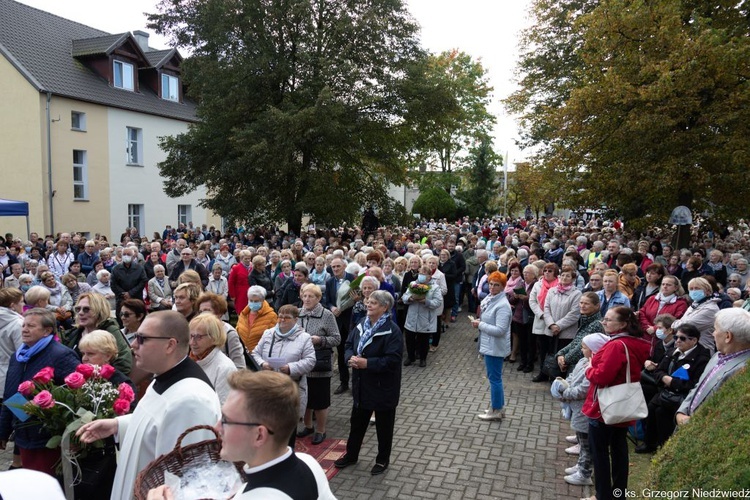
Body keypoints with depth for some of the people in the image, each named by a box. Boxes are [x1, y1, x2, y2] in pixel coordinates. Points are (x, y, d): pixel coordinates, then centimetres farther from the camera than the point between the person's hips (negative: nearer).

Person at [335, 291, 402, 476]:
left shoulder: (392, 331, -21)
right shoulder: (361, 325, 3)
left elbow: (392, 360, -26)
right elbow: (349, 344, 10)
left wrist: (367, 363, -28)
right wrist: (350, 358, -12)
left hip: (383, 387, -6)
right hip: (361, 385, 7)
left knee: (383, 426, 12)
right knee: (357, 422, 20)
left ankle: (383, 460, 31)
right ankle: (351, 455, 39)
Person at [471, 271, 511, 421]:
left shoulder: (502, 305, -22)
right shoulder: (490, 298, 6)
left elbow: (500, 330, -26)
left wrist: (480, 324, -19)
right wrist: (479, 323, -1)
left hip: (495, 347, -10)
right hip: (489, 345, 10)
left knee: (494, 378, 1)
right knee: (494, 377, 18)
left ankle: (496, 411, 13)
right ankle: (499, 407, 31)